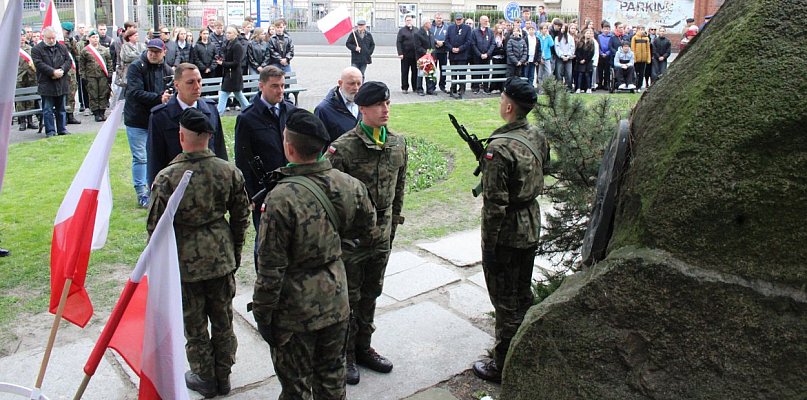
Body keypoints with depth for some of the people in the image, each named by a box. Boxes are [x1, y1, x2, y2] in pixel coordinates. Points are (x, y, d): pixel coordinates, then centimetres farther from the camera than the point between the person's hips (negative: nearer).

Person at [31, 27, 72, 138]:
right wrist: (53, 72, -20)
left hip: (62, 83, 4)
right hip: (46, 84, -3)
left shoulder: (62, 47, 11)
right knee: (48, 110, 0)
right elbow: (39, 64, -11)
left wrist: (61, 70, -12)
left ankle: (62, 129, 18)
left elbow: (69, 61, 6)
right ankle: (50, 131, 4)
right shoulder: (36, 49, -2)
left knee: (61, 109, 11)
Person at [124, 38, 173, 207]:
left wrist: (170, 96, -17)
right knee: (140, 158, -1)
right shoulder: (136, 67, -11)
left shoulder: (167, 70, 5)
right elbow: (135, 92, -22)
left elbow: (174, 93, 6)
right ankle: (141, 193, 8)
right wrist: (159, 98, -30)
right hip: (137, 120, -5)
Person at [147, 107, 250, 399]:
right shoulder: (229, 172, -8)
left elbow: (155, 225, -11)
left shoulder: (167, 178, -18)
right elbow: (241, 217, 1)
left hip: (185, 262, -3)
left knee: (194, 325, 15)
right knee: (223, 320, 18)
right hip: (222, 258, 3)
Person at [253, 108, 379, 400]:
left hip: (295, 310, -5)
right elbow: (368, 231, 7)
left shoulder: (281, 198, -26)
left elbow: (271, 267, -20)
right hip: (336, 302, 5)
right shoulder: (349, 184, -9)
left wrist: (262, 313, -7)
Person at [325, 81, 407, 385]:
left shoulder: (398, 144, 1)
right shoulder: (343, 147, -18)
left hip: (381, 235, 6)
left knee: (371, 294, 19)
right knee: (348, 297, 9)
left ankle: (363, 347, 36)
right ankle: (345, 354, 28)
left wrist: (393, 224, 14)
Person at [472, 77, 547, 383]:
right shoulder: (538, 137, 0)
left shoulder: (499, 148, -25)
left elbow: (495, 204, -24)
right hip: (531, 226, 8)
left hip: (506, 234, -8)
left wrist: (489, 247, -15)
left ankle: (503, 366, 18)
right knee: (523, 294, 21)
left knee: (505, 301, 5)